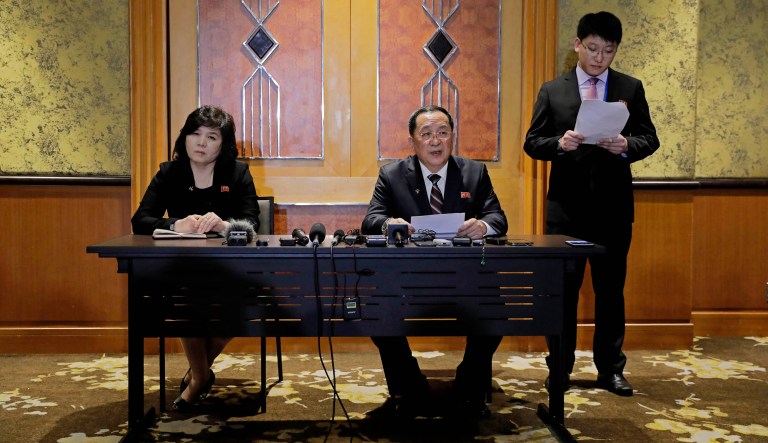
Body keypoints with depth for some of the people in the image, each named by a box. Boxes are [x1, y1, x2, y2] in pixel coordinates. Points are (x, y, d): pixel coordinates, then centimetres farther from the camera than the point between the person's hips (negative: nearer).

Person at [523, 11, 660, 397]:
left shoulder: (631, 88, 6)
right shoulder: (552, 91, 5)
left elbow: (649, 139, 4)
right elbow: (532, 142, 2)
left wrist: (626, 145, -17)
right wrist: (559, 143, -18)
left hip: (613, 205, 1)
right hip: (566, 205, -1)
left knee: (611, 289, 9)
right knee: (562, 289, 6)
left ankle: (610, 369, 21)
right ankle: (560, 367, 18)